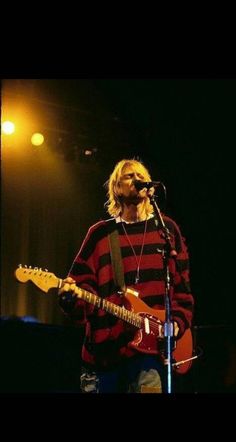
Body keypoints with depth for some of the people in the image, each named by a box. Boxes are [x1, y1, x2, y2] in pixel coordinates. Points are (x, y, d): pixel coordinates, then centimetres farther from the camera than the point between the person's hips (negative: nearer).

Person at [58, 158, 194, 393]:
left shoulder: (167, 228, 10)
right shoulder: (100, 233, 8)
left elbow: (182, 287, 9)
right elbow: (84, 283, 4)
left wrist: (177, 322, -4)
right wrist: (72, 295, -18)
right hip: (104, 345, 1)